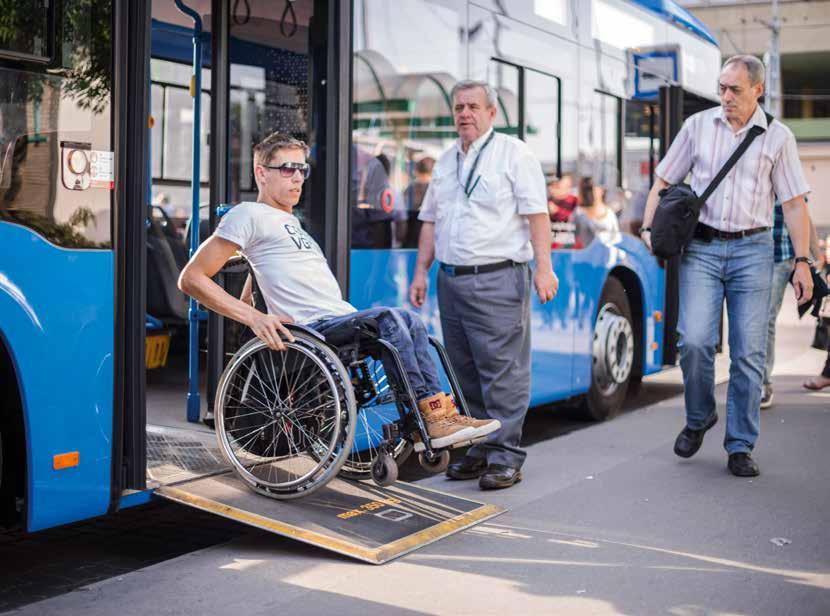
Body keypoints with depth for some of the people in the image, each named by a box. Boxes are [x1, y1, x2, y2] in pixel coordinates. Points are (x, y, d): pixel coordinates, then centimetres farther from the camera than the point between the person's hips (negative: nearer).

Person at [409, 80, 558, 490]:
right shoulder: (445, 162, 18)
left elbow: (536, 213, -7)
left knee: (502, 371, -7)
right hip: (451, 279, 7)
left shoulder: (513, 153, 0)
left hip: (498, 280, -6)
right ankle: (480, 450, 18)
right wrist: (421, 272, 14)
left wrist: (543, 267, -15)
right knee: (466, 371, 9)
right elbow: (430, 221, 21)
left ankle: (505, 457, -2)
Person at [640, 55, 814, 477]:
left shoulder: (777, 137, 5)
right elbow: (664, 181, 12)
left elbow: (794, 204, 4)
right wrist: (649, 227, -2)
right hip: (701, 247, 0)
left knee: (749, 352, -1)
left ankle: (740, 447, 9)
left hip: (752, 249, 0)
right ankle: (699, 418, 15)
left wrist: (802, 261, -3)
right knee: (694, 340, -12)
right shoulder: (697, 126, 8)